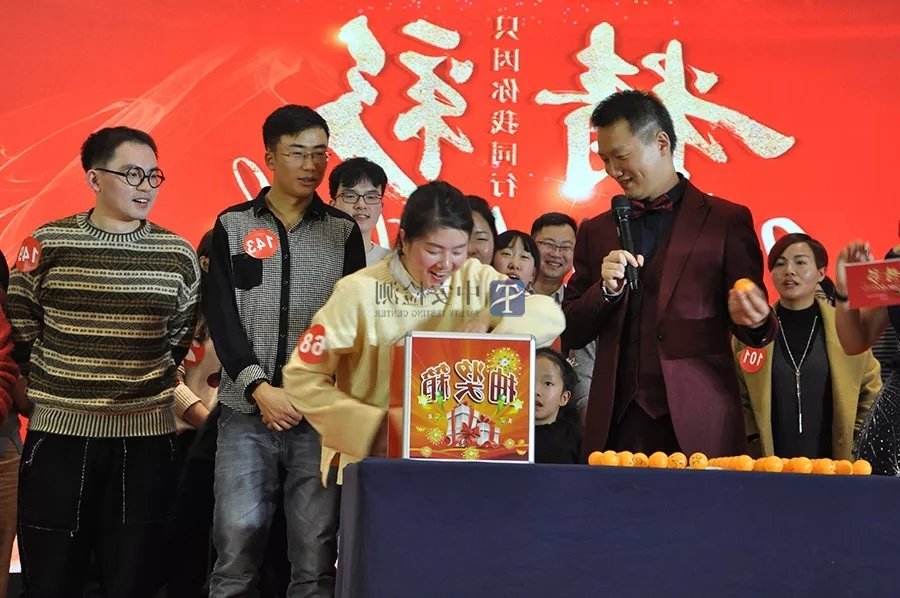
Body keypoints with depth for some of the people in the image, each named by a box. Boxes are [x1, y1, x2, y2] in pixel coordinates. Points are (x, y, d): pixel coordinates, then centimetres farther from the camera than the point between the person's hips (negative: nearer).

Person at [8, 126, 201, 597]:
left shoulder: (178, 255, 2)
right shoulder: (47, 244, -2)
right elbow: (19, 330, 8)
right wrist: (52, 386, 9)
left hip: (146, 436, 1)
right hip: (58, 433, -1)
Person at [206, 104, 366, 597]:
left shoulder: (344, 232, 9)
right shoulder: (232, 226, 7)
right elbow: (222, 317, 1)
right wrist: (259, 388, -11)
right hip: (247, 410, 0)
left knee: (317, 547, -2)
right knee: (238, 538, -4)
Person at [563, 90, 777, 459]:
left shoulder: (727, 221, 4)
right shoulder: (596, 232, 14)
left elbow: (754, 322, 3)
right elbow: (571, 334, 12)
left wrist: (754, 320, -19)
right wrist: (606, 289, -6)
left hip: (697, 425, -3)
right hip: (615, 425, 3)